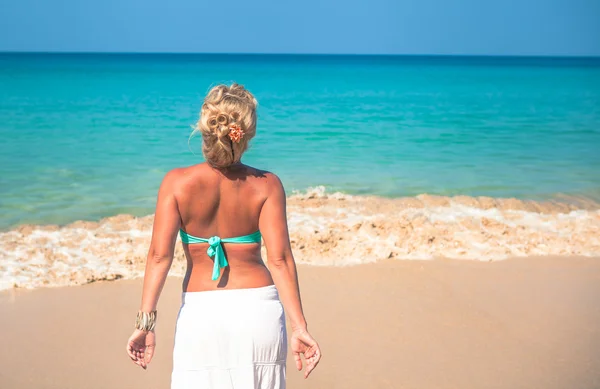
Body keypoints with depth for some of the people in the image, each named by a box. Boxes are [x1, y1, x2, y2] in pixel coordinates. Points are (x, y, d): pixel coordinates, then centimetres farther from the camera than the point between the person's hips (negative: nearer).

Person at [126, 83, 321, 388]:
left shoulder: (177, 182, -6)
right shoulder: (266, 185, -7)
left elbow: (160, 255, -12)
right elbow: (279, 259, -12)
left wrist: (145, 322, -10)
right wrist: (299, 326, -10)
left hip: (200, 312, 0)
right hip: (258, 308, 0)